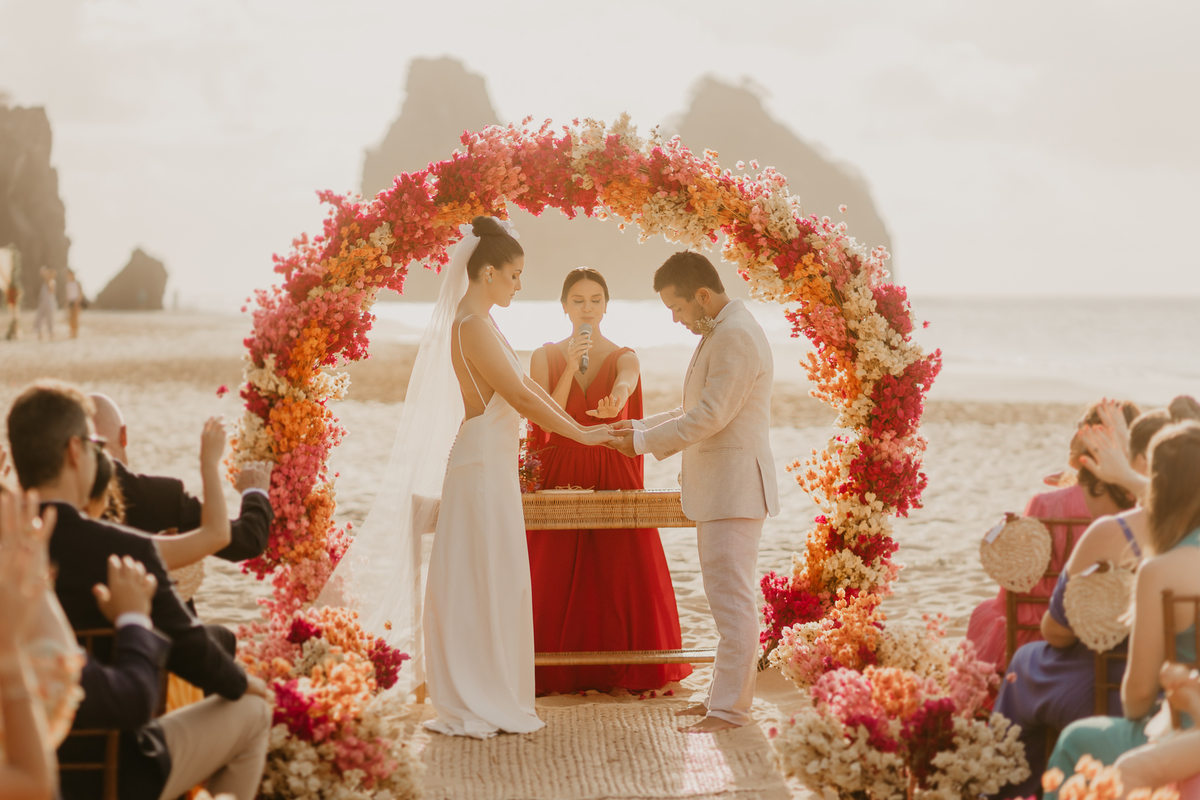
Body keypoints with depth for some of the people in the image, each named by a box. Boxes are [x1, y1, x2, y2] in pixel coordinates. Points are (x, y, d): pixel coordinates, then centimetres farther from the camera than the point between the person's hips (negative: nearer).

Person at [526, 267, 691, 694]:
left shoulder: (623, 358, 3)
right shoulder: (545, 357, 5)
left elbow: (625, 385, -21)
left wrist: (614, 404, -46)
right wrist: (571, 368, -17)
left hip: (614, 477, 0)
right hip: (560, 476, 0)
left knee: (621, 574, -3)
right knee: (558, 576, -3)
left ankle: (623, 671, 8)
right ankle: (559, 672, 6)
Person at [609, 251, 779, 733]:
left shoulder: (736, 337, -17)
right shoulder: (720, 333, 17)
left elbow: (709, 417, -20)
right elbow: (698, 410, 24)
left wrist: (644, 441, -11)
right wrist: (644, 428, 13)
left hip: (734, 488, -11)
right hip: (718, 490, 11)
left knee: (732, 598, -9)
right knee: (726, 598, 15)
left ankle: (730, 708, -7)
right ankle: (726, 694, 21)